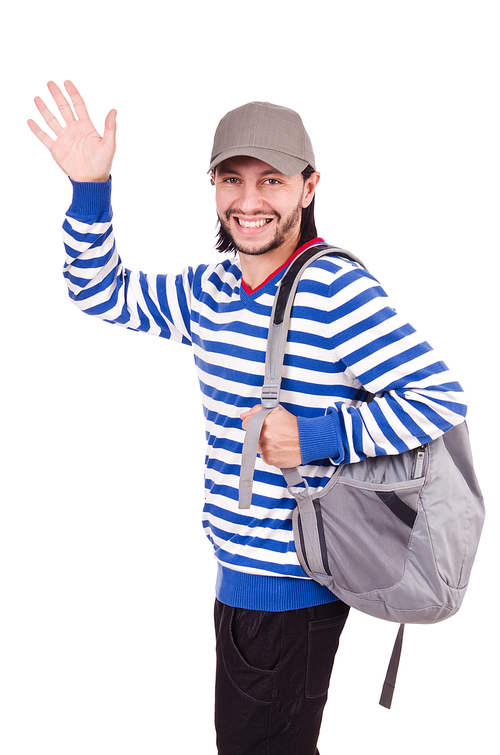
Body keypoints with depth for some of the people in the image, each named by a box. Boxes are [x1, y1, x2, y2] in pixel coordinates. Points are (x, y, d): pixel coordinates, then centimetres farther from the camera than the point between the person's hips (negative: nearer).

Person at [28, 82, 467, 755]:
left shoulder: (339, 290, -18)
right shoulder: (211, 290, 5)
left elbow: (442, 400, -21)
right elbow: (103, 292, 14)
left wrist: (318, 437, -25)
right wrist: (90, 190, 0)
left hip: (294, 589, -8)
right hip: (237, 573, 8)